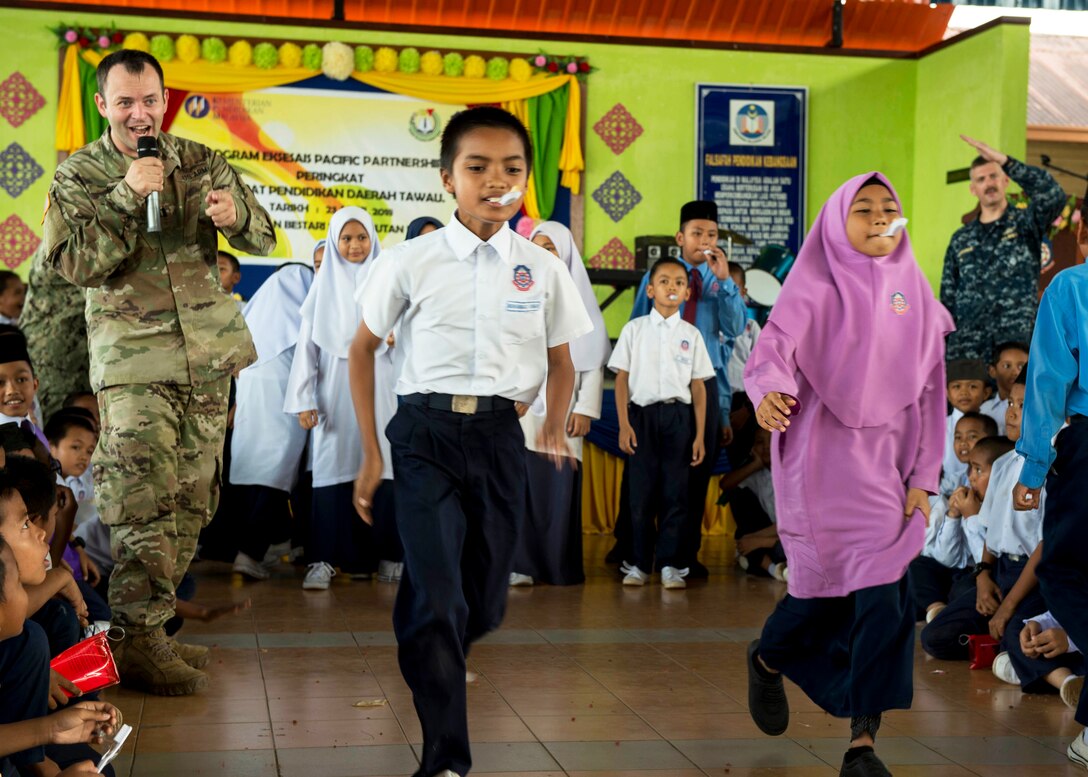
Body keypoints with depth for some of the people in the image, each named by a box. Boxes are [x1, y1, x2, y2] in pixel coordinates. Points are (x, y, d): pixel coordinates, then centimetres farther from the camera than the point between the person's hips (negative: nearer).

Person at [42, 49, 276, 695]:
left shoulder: (199, 162, 8)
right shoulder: (78, 175, 0)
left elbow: (264, 238, 7)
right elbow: (74, 263, -12)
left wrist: (235, 213, -16)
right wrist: (128, 195, -19)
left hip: (210, 354, 5)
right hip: (133, 361, -4)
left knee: (193, 499, 8)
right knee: (146, 501, -12)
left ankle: (152, 619, 20)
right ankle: (140, 642, -5)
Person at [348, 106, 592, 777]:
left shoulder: (543, 269, 3)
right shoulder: (412, 261, -3)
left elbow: (561, 362, 17)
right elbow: (364, 348, 8)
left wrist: (555, 430, 4)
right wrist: (372, 454, 6)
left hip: (500, 437, 3)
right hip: (426, 432, -3)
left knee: (486, 600, 10)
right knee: (436, 597, -14)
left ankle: (434, 665, 47)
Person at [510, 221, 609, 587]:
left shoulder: (578, 297, 6)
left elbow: (593, 358, 3)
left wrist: (585, 408, -4)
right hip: (520, 406, 1)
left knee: (561, 487, -2)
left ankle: (561, 567, 5)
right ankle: (522, 564, -1)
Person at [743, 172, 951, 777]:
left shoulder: (914, 295, 9)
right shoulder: (814, 287, -2)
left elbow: (930, 389, 9)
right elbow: (774, 347, -18)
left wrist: (924, 478, 4)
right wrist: (770, 392, -41)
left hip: (887, 460, 4)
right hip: (823, 453, -3)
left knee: (884, 590, -5)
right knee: (831, 577, -1)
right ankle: (768, 659, 33)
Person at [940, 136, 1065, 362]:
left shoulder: (1025, 223, 7)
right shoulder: (961, 239, 17)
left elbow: (1053, 194, -15)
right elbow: (948, 299, 17)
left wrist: (1004, 160, -17)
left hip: (1015, 343, -3)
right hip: (966, 347, 3)